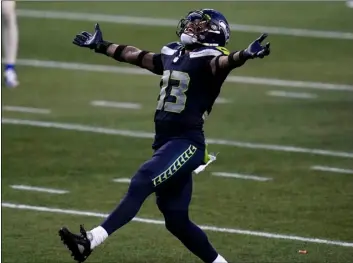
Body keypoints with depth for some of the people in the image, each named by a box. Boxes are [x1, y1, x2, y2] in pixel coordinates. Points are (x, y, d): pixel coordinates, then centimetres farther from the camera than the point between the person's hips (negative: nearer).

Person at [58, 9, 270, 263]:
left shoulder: (208, 58, -8)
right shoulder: (173, 55, 15)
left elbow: (225, 61, -30)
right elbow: (137, 56, 30)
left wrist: (245, 55, -52)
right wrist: (101, 46, 41)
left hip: (187, 143, -9)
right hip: (165, 142, 9)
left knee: (141, 184, -24)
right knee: (176, 219, 10)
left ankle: (92, 240, -31)